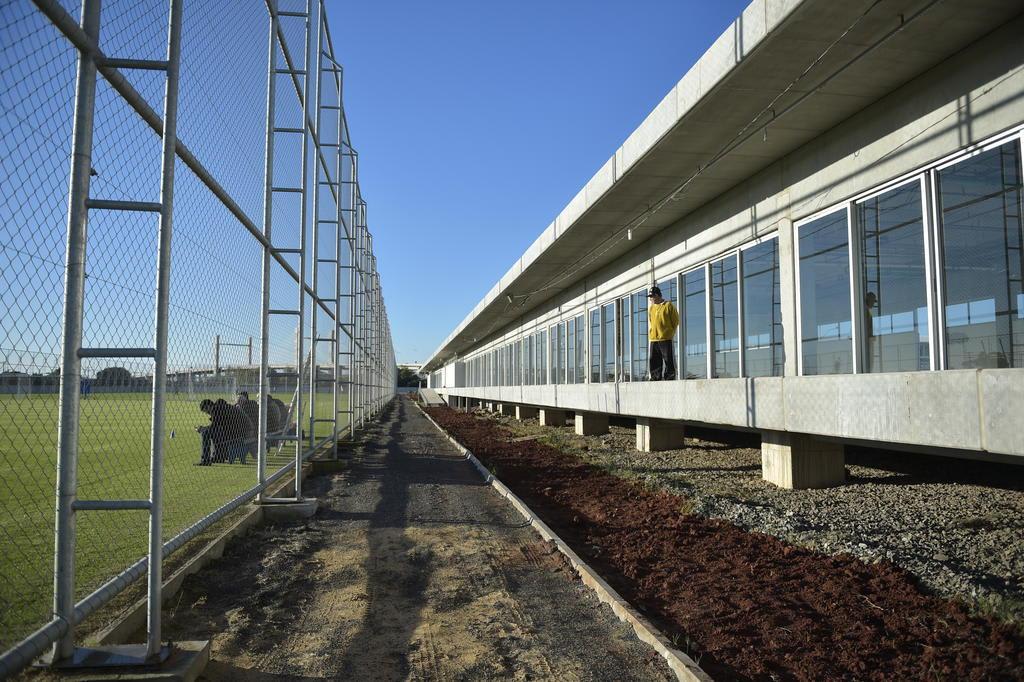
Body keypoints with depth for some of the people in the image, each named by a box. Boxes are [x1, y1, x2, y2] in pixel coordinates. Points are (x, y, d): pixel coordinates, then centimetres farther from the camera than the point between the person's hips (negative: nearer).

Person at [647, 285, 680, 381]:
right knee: (654, 361, 6)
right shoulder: (651, 308, 15)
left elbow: (675, 321, 0)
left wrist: (670, 333, 0)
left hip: (666, 339, -6)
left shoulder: (668, 305, -2)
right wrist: (651, 333, 13)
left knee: (668, 360, -5)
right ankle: (655, 378, 11)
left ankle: (669, 378, -2)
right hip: (653, 339, 6)